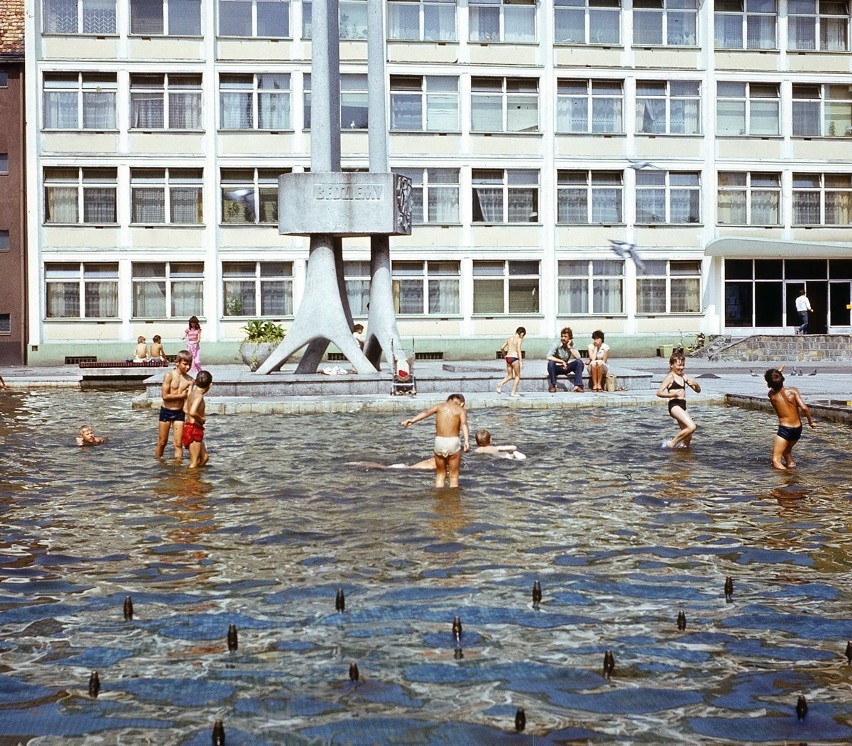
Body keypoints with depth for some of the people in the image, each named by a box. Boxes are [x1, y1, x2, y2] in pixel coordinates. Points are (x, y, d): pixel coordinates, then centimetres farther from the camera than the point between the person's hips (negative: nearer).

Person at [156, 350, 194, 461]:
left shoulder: (189, 380, -2)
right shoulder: (169, 375, -11)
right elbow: (165, 396, -15)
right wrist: (181, 395, -11)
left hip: (179, 412, 2)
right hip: (166, 411, -2)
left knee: (178, 443, -1)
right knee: (162, 442, 9)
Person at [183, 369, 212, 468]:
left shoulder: (192, 393, 9)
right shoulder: (199, 396, -18)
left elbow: (185, 409, 22)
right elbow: (192, 412, -33)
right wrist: (201, 418, -17)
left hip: (189, 426, 9)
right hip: (194, 429, -9)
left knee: (204, 457, 18)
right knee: (194, 462, -1)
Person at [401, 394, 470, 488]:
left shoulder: (440, 406, 13)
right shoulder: (461, 410, 5)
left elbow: (426, 412, -7)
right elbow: (464, 424, -15)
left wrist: (413, 420, -21)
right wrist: (467, 441, -28)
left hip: (439, 441, 2)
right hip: (453, 442, -2)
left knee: (440, 474, 18)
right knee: (454, 476, 10)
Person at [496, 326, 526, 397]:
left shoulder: (510, 338, 13)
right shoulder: (519, 339, -6)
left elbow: (502, 347, 12)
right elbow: (518, 350, -17)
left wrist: (504, 355, 29)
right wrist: (521, 362, -18)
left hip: (508, 358, 6)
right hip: (514, 358, -6)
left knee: (509, 376, 17)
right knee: (517, 376, 10)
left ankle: (500, 384, -10)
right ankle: (513, 392, 5)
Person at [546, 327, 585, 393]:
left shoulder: (572, 345, -6)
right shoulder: (557, 345, -13)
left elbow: (578, 357, -21)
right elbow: (549, 357, -26)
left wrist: (569, 347, -22)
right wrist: (561, 361, -28)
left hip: (568, 367, 2)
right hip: (558, 367, -2)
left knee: (579, 362, -22)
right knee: (550, 363, -34)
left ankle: (577, 385, -26)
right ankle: (553, 386, -23)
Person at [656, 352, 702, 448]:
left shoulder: (683, 377, 18)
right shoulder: (670, 377, -3)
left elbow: (698, 390, 22)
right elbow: (659, 392, -11)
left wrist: (696, 384, -1)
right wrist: (672, 395, -26)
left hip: (682, 406, 8)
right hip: (674, 405, -8)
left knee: (688, 437, 7)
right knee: (692, 427, -24)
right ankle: (672, 443, -12)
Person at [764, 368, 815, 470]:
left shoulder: (771, 395, -7)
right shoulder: (793, 391, -9)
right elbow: (804, 408, -18)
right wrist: (810, 421, -4)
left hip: (784, 430, -4)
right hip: (798, 429, 5)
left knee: (776, 460, -7)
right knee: (786, 450, 33)